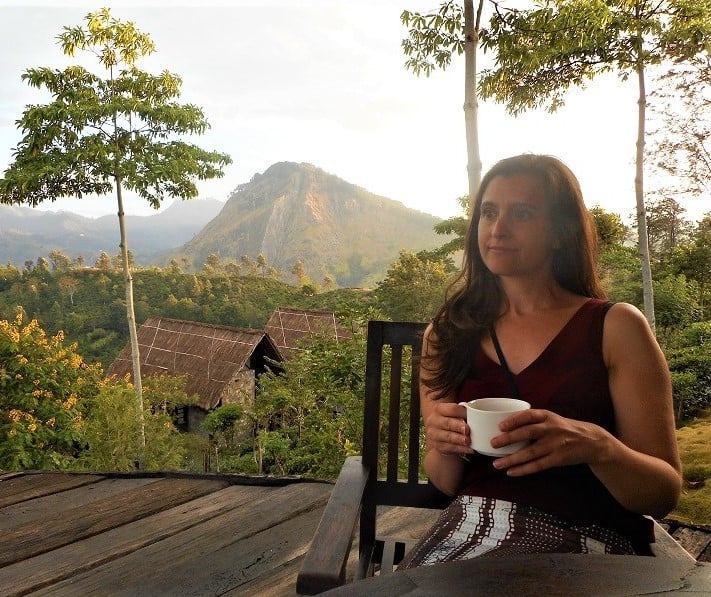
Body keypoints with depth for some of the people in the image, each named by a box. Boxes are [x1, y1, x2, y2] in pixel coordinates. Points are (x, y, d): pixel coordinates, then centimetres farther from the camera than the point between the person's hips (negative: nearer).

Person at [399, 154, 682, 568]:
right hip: (469, 531, 3)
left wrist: (597, 446, -24)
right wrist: (445, 448, -12)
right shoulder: (447, 334, 5)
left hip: (585, 540, -2)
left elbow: (665, 493, -3)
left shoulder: (616, 327, -3)